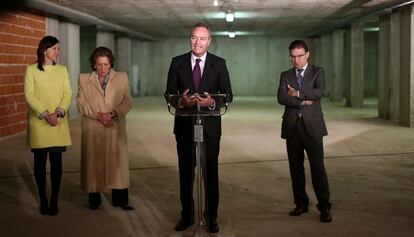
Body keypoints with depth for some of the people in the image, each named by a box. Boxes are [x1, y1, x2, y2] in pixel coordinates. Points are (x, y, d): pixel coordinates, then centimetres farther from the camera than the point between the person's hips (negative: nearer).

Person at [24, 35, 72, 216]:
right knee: (40, 161, 2)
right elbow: (29, 96, -6)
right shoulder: (31, 70, 1)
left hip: (59, 123, 2)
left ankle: (54, 201, 7)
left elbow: (67, 93, 2)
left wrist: (57, 113, -14)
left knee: (56, 161, 0)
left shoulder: (62, 70, 10)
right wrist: (45, 114, -17)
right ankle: (43, 201, 11)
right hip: (38, 123, -2)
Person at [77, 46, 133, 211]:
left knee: (117, 160, -2)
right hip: (92, 129, 0)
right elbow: (81, 103, 1)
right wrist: (98, 115, -12)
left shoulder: (122, 78, 9)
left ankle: (120, 199, 4)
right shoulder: (84, 79, 9)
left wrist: (113, 113, -14)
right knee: (93, 162, 1)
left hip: (115, 128, 0)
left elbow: (127, 102, 3)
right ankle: (94, 199, 9)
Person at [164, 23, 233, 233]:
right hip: (184, 125, 1)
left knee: (211, 172, 6)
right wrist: (180, 101, -20)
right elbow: (168, 94, 1)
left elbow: (228, 95, -2)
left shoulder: (219, 64, 0)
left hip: (210, 126, -1)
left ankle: (212, 217, 16)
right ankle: (186, 215, 22)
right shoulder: (177, 62, 2)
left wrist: (212, 102, -22)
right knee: (186, 172, 10)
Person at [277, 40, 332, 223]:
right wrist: (302, 101, -13)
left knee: (317, 167, -6)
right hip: (292, 127, 3)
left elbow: (319, 92, -13)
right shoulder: (285, 75, 12)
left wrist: (297, 94, -8)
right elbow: (281, 98, -4)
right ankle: (301, 204, 18)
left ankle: (324, 207, -1)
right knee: (296, 168, 7)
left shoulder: (317, 73, 5)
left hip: (312, 126, -3)